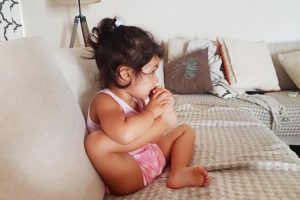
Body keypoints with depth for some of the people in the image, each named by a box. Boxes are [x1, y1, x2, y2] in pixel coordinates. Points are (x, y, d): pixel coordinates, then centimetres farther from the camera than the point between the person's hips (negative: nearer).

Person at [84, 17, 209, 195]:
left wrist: (165, 106, -8)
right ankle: (162, 124, -22)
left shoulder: (136, 95, 3)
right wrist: (152, 111, -25)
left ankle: (178, 173, -12)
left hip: (151, 155, 9)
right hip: (128, 172, -8)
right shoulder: (105, 101, -21)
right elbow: (124, 135, -42)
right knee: (95, 141, -36)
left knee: (185, 130, 13)